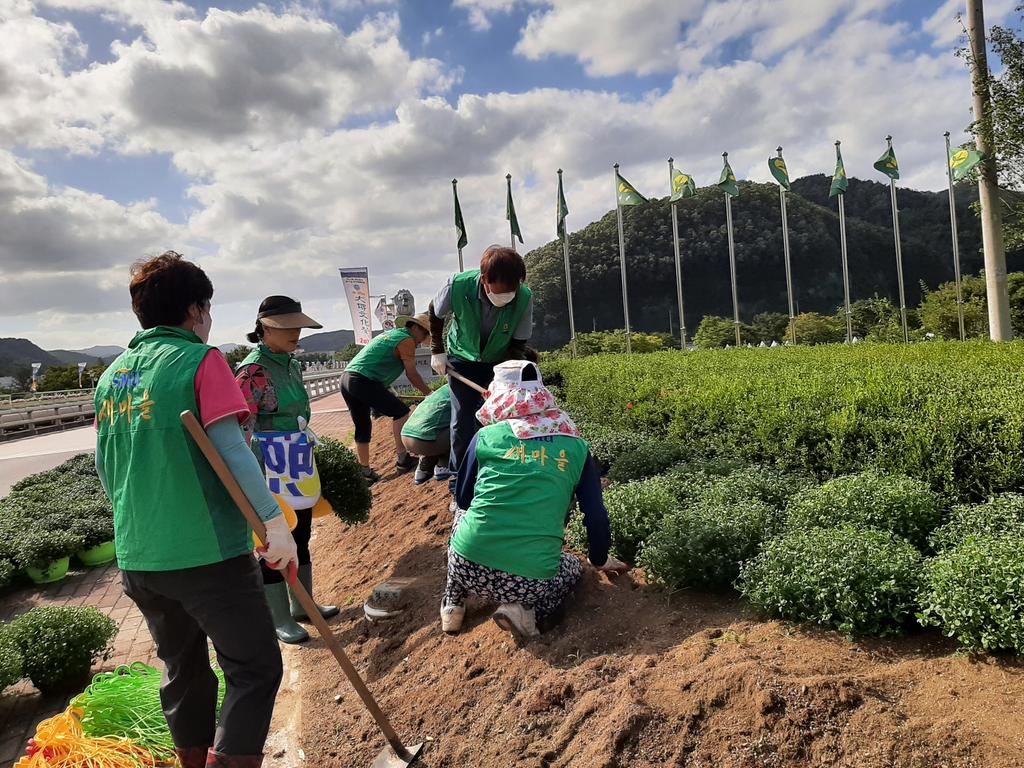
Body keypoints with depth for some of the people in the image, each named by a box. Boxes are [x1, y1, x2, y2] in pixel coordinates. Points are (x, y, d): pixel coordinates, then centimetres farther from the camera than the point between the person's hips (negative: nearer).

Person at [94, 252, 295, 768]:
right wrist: (275, 521, -21)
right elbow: (231, 449, -20)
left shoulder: (112, 375, 10)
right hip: (207, 553, -7)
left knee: (183, 671, 21)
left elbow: (105, 467, 17)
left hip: (138, 557, 7)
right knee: (255, 669, 4)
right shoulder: (200, 360, -9)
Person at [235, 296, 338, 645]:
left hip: (299, 471, 8)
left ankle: (302, 604, 35)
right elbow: (241, 429, -19)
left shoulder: (292, 365, 9)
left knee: (301, 538, 18)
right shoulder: (253, 371, -16)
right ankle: (279, 619, 20)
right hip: (271, 473, -8)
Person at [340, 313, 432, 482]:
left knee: (362, 428, 15)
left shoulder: (390, 334, 26)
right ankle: (402, 459, 0)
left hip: (346, 378, 10)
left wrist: (388, 393, 27)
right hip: (362, 381, -9)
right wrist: (429, 394, 9)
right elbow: (412, 374, -3)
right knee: (401, 411, -2)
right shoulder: (406, 340, -1)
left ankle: (365, 472, 18)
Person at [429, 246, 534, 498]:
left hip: (499, 361, 1)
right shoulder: (458, 286, -33)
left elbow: (518, 345, -16)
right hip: (463, 358, -1)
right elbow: (435, 313, -8)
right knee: (462, 420, -4)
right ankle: (459, 482, 10)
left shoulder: (524, 298, -31)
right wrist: (437, 351, -4)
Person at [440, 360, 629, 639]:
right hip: (531, 580, -1)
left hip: (468, 568, 2)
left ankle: (453, 605, 24)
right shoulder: (575, 446, 4)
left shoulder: (487, 436, 3)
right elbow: (597, 517, 10)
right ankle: (524, 611, 4)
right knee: (573, 566, 32)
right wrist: (601, 561, 30)